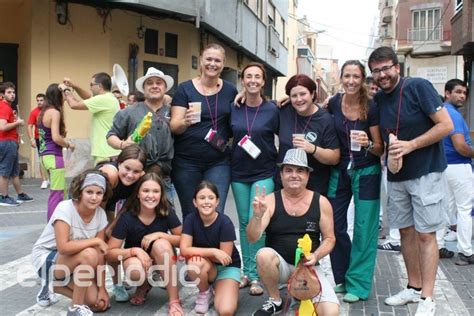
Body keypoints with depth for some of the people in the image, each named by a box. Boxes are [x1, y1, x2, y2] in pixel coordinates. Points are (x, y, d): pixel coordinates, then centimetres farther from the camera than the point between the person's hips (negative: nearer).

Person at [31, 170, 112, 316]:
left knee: (99, 303, -8)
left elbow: (100, 254, -9)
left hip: (70, 261, 6)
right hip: (45, 258, -6)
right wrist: (96, 241, -28)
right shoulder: (65, 208, -26)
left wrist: (102, 288, -13)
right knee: (89, 254, -34)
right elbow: (63, 247, -37)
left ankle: (53, 285, 13)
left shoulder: (100, 214, -9)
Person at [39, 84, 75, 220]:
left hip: (46, 155, 10)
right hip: (54, 156, -10)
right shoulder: (54, 112, -13)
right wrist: (69, 145, -6)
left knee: (62, 191, 18)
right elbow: (56, 137, -20)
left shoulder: (44, 111, 13)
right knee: (57, 194, -3)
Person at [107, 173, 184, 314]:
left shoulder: (167, 212, -16)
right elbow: (110, 253, -17)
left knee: (161, 244, -34)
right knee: (135, 271, -37)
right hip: (135, 257, -1)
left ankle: (174, 301, -25)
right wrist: (135, 250, -33)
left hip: (160, 258, 1)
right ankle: (145, 285, 4)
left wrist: (159, 234, -26)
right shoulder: (127, 218, -19)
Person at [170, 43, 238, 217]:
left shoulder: (230, 90, 5)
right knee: (191, 215, 6)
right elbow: (174, 126, -7)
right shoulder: (185, 88, -2)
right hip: (186, 163, -1)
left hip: (219, 163, 1)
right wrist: (185, 121, -27)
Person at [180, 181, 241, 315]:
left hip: (227, 267, -2)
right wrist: (213, 251, -28)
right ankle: (205, 292, -2)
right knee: (194, 264, -35)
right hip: (205, 266, 2)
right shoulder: (191, 219, -13)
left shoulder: (225, 222, -21)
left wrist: (199, 252, -21)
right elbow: (184, 250, -21)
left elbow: (224, 257, -19)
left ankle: (216, 288, 11)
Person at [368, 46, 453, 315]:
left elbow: (446, 125, -16)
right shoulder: (377, 100, 5)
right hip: (396, 176, 6)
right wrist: (383, 150, -5)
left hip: (426, 172, -6)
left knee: (425, 234, -3)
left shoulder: (419, 87, -13)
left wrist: (410, 145, -21)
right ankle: (414, 288, 25)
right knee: (406, 231, 12)